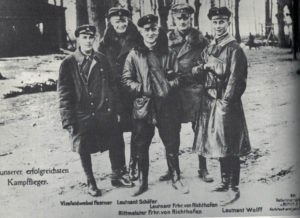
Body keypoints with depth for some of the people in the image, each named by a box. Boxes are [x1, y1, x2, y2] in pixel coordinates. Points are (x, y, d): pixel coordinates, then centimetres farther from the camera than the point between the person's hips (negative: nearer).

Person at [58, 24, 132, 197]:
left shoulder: (102, 60, 6)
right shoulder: (68, 64, -5)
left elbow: (111, 86, 9)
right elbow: (64, 95, -5)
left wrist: (116, 110, 6)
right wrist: (68, 121, -9)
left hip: (105, 114, 3)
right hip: (82, 117, -3)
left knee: (115, 145, 9)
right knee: (84, 150, 7)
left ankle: (117, 177, 29)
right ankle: (91, 182, 27)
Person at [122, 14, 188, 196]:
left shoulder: (169, 54, 5)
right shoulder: (134, 55, 1)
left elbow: (176, 78, 9)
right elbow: (126, 79, 1)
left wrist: (170, 86, -9)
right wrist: (142, 89, -11)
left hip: (167, 106, 1)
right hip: (143, 106, 0)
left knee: (172, 144, 7)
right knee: (141, 146, 8)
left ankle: (176, 179, 25)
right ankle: (143, 182, 23)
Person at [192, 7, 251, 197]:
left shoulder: (234, 49, -9)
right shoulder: (209, 48, 13)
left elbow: (235, 79, -14)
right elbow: (202, 71, 17)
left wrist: (225, 103, -17)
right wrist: (200, 68, -6)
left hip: (227, 103, -7)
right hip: (210, 101, 7)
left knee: (230, 147, -2)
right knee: (219, 145, 15)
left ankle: (234, 187, 9)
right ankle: (225, 182, 27)